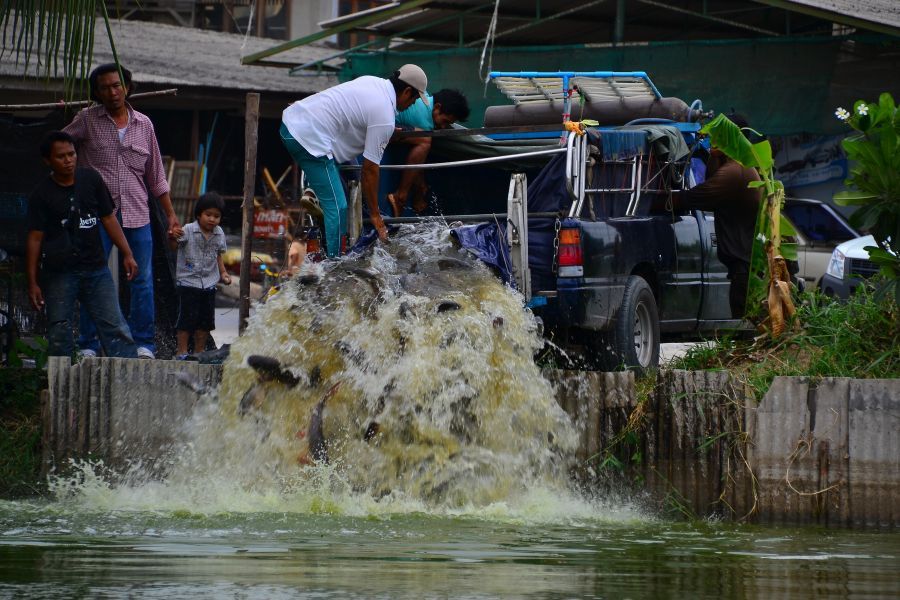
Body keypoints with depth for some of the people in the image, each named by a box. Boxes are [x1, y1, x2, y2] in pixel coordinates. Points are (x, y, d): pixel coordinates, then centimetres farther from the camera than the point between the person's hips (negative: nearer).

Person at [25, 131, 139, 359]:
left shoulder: (91, 179, 7)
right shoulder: (42, 194, -2)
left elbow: (108, 219, 13)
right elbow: (34, 239, -2)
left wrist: (127, 254, 7)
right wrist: (32, 283, -5)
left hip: (96, 269, 3)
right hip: (58, 274, -3)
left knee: (115, 328, -4)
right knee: (59, 337, 0)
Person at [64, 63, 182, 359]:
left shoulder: (143, 124, 11)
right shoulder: (87, 119, 3)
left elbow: (156, 176, 16)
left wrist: (171, 215, 14)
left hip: (137, 213, 2)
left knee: (143, 280, 1)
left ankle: (144, 343, 7)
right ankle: (88, 345, 2)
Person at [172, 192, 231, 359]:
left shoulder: (219, 234, 5)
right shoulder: (188, 231, -13)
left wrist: (223, 273, 10)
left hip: (209, 283, 6)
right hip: (188, 281, -6)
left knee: (206, 318, 11)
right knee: (187, 317, -6)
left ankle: (199, 350, 23)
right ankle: (182, 350, 2)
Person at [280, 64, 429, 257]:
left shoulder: (372, 82, 13)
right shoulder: (384, 117, -12)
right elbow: (370, 170, -9)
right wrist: (375, 216, 0)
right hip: (309, 138, -10)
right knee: (337, 207, -8)